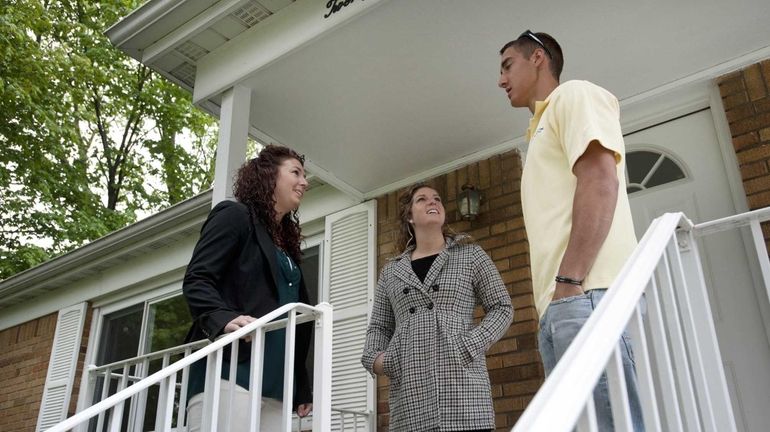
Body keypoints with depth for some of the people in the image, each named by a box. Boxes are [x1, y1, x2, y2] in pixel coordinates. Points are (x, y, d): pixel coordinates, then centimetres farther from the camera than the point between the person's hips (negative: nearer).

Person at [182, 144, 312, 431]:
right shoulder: (235, 216, 5)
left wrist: (302, 386, 19)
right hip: (230, 374, -7)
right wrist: (223, 319, -27)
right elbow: (196, 280, -7)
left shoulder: (287, 242, 26)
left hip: (275, 386, 7)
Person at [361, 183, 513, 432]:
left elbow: (502, 308, 7)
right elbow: (378, 326, 21)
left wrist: (470, 345, -8)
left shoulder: (471, 255, 11)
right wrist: (373, 358, 0)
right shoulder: (391, 271, 18)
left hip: (461, 384, -2)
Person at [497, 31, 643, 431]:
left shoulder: (573, 95, 6)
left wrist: (569, 281, -19)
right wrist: (555, 294, 17)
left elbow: (600, 181, -11)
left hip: (587, 293, -9)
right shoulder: (543, 128, 33)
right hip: (561, 302, 9)